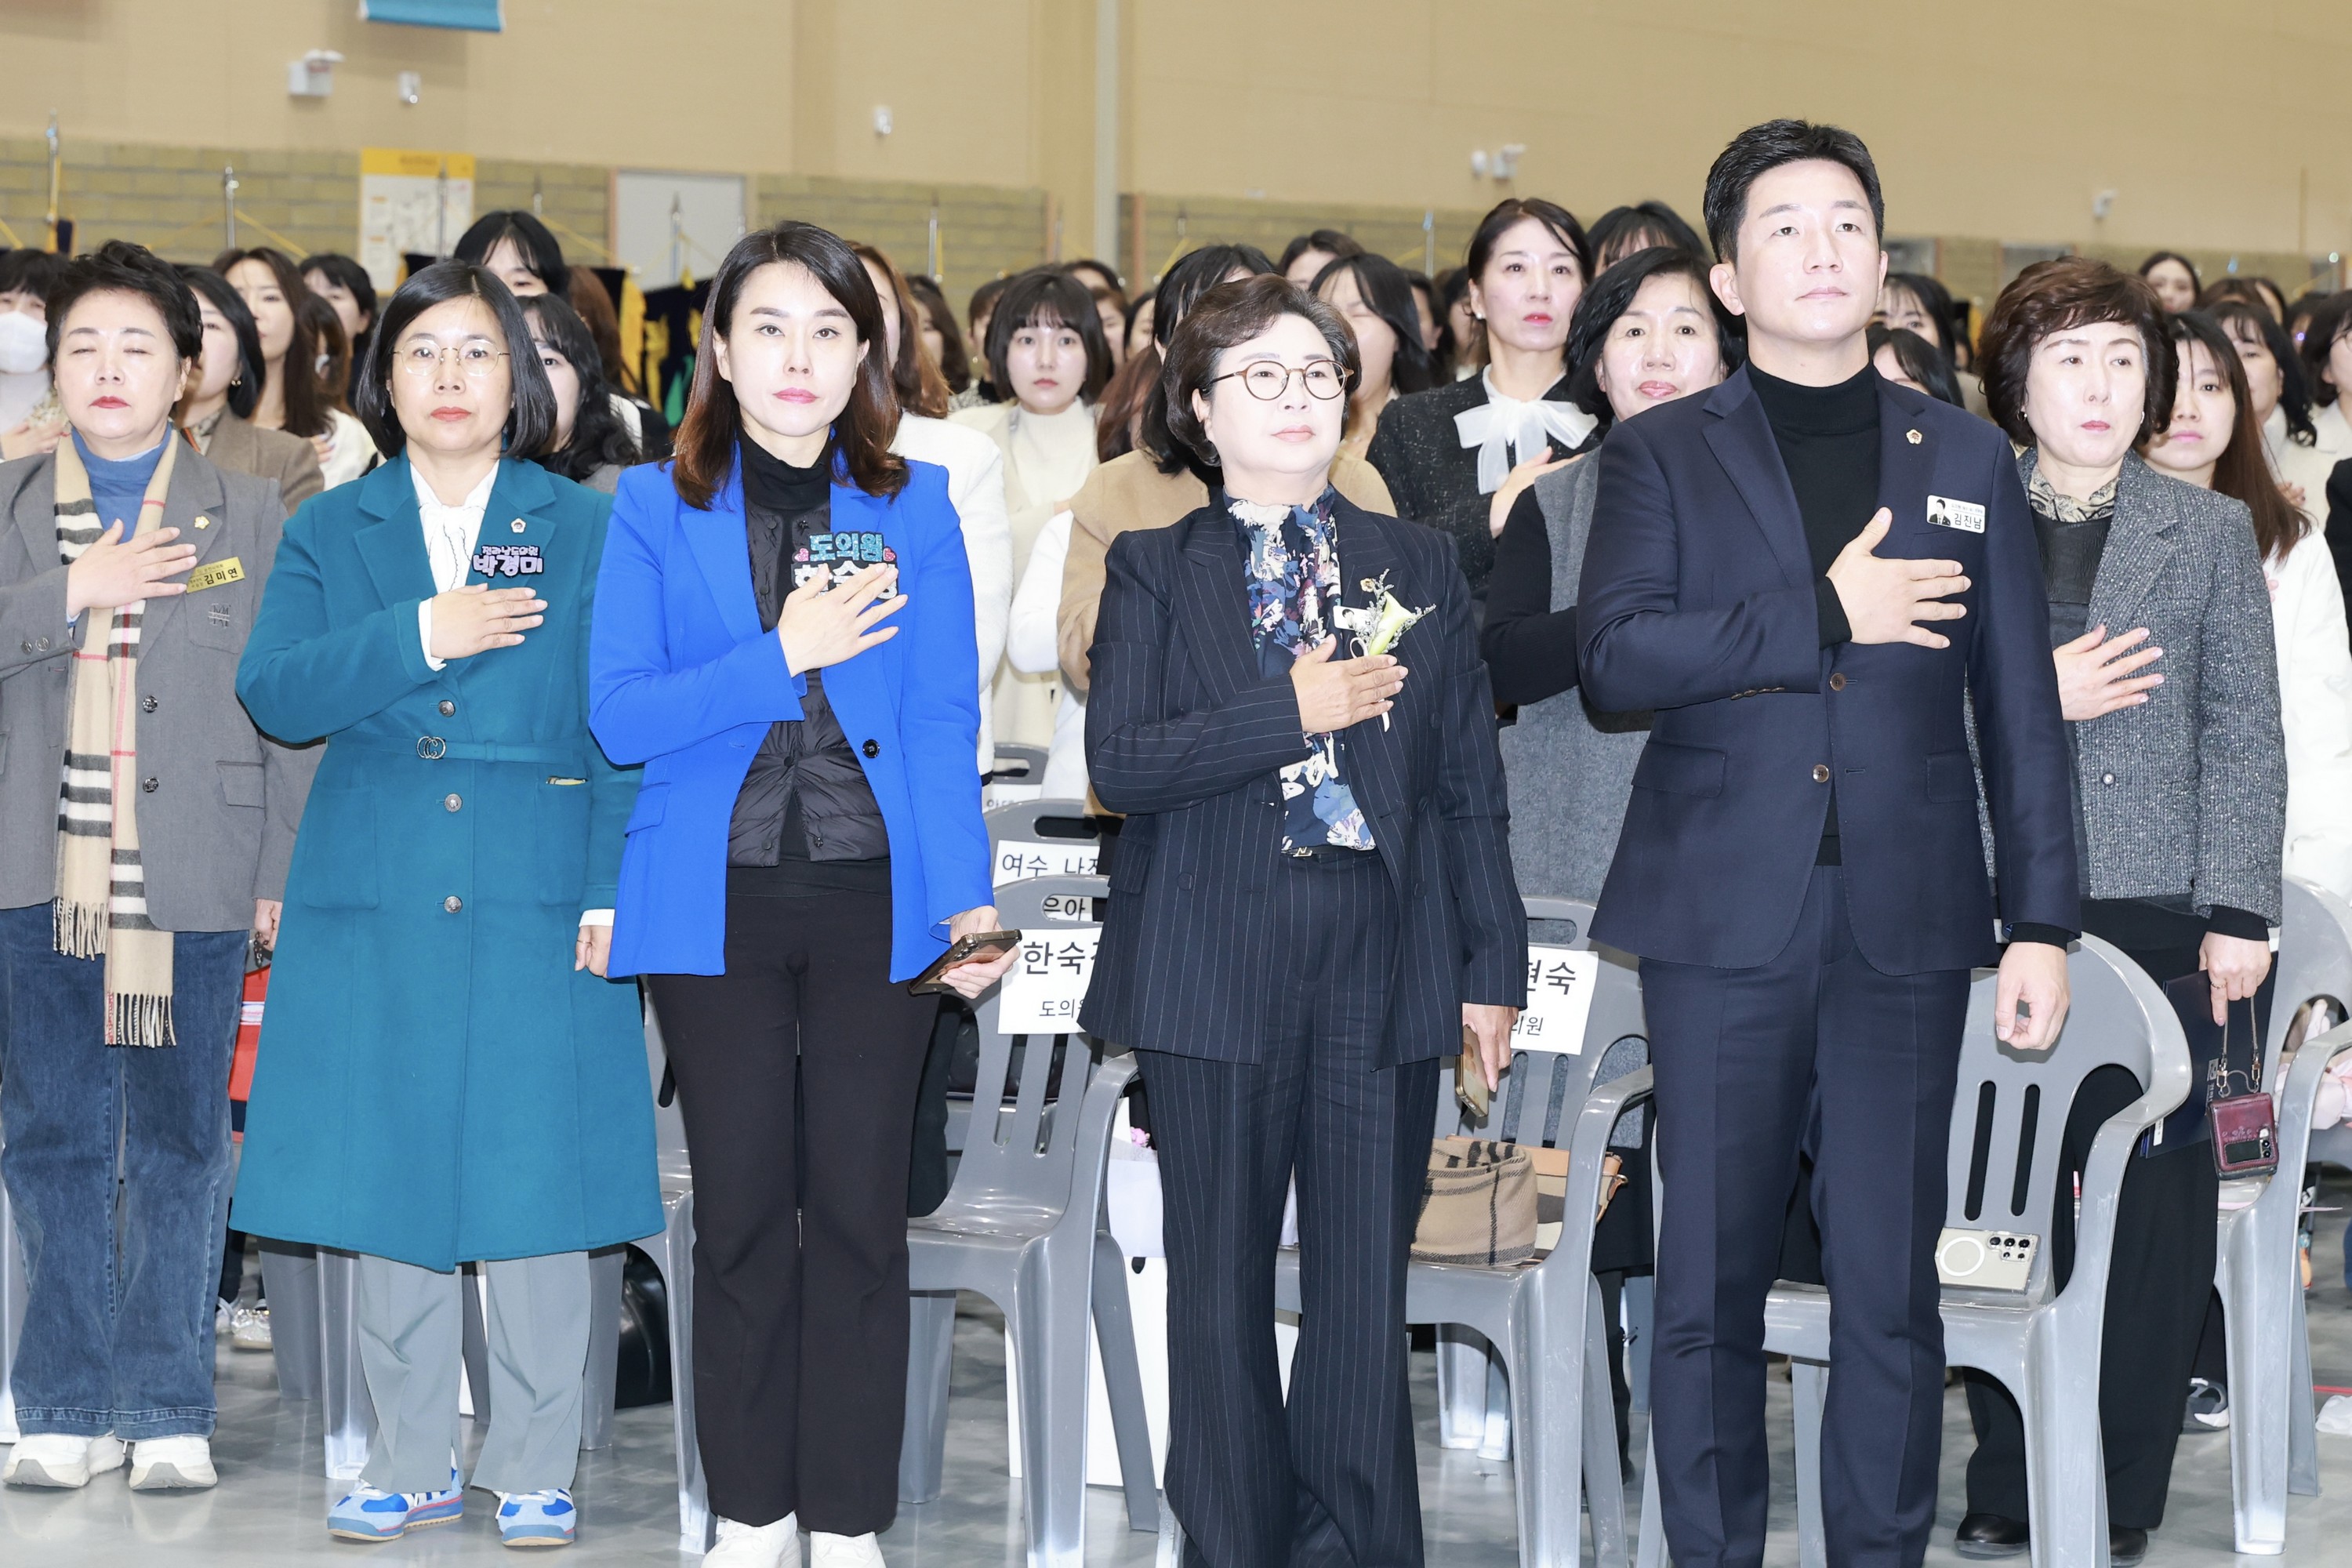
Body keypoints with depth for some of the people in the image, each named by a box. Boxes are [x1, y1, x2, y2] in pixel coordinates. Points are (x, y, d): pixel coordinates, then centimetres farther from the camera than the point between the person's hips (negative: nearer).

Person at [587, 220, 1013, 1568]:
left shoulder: (914, 507, 4)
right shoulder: (656, 508, 4)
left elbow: (944, 720, 0)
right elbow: (621, 718, -4)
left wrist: (968, 897, -9)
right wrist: (781, 655, -15)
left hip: (873, 898, 0)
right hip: (717, 900, 0)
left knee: (860, 1207, 3)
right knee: (741, 1207, 6)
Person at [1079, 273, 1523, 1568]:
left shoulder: (1419, 566, 14)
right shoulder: (1155, 571, 7)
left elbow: (1468, 780, 11)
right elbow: (1119, 762, -7)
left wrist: (1493, 964, 6)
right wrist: (1290, 711, -14)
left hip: (1384, 962, 2)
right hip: (1219, 964, -1)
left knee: (1367, 1275, 2)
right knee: (1223, 1276, 3)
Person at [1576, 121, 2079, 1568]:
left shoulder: (1967, 459, 12)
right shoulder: (1662, 457, 7)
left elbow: (2021, 710, 10)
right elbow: (1615, 657, -9)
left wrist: (2043, 921, 4)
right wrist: (1826, 614, -13)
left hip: (1906, 927, 1)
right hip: (1724, 920, -1)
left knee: (1891, 1287, 2)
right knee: (1709, 1286, 2)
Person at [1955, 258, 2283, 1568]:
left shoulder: (2211, 533, 9)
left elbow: (2245, 737, 5)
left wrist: (2238, 916, -3)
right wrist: (2031, 695, -12)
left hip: (2161, 920, 0)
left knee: (2153, 1211, 0)